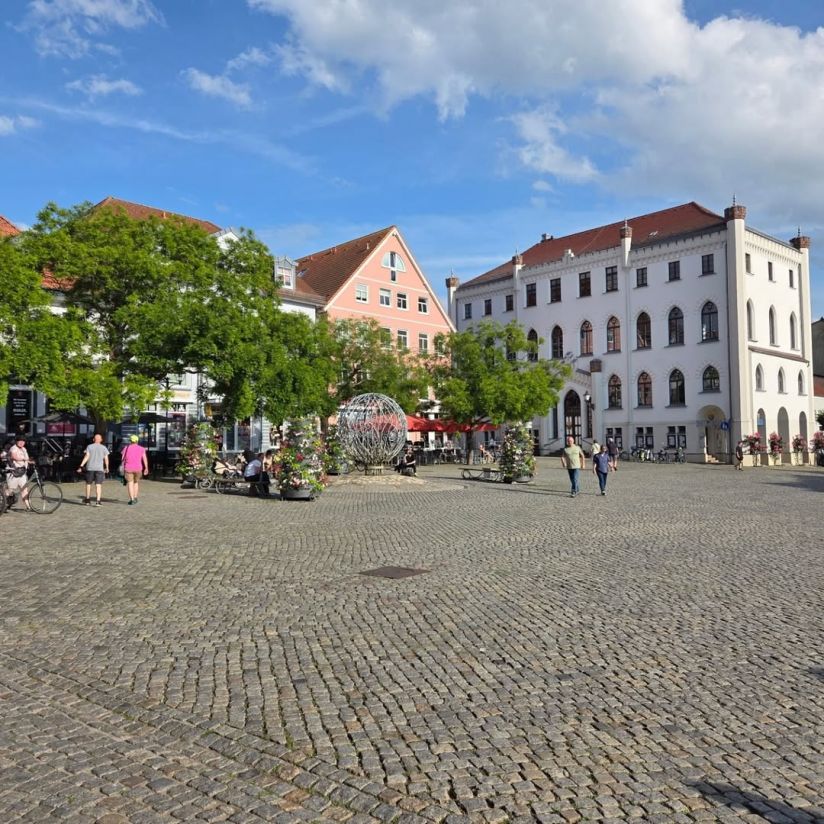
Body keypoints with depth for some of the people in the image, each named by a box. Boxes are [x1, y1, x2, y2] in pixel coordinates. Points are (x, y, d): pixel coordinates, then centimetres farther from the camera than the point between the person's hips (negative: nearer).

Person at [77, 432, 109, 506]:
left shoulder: (89, 446, 2)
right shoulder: (104, 448, 3)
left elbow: (86, 457, -8)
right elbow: (106, 459, 2)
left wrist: (81, 466, -9)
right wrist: (107, 468, 14)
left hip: (90, 468, 1)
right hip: (99, 468, -1)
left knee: (88, 484, 15)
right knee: (98, 485, -4)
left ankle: (88, 500, 23)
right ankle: (98, 501, -13)